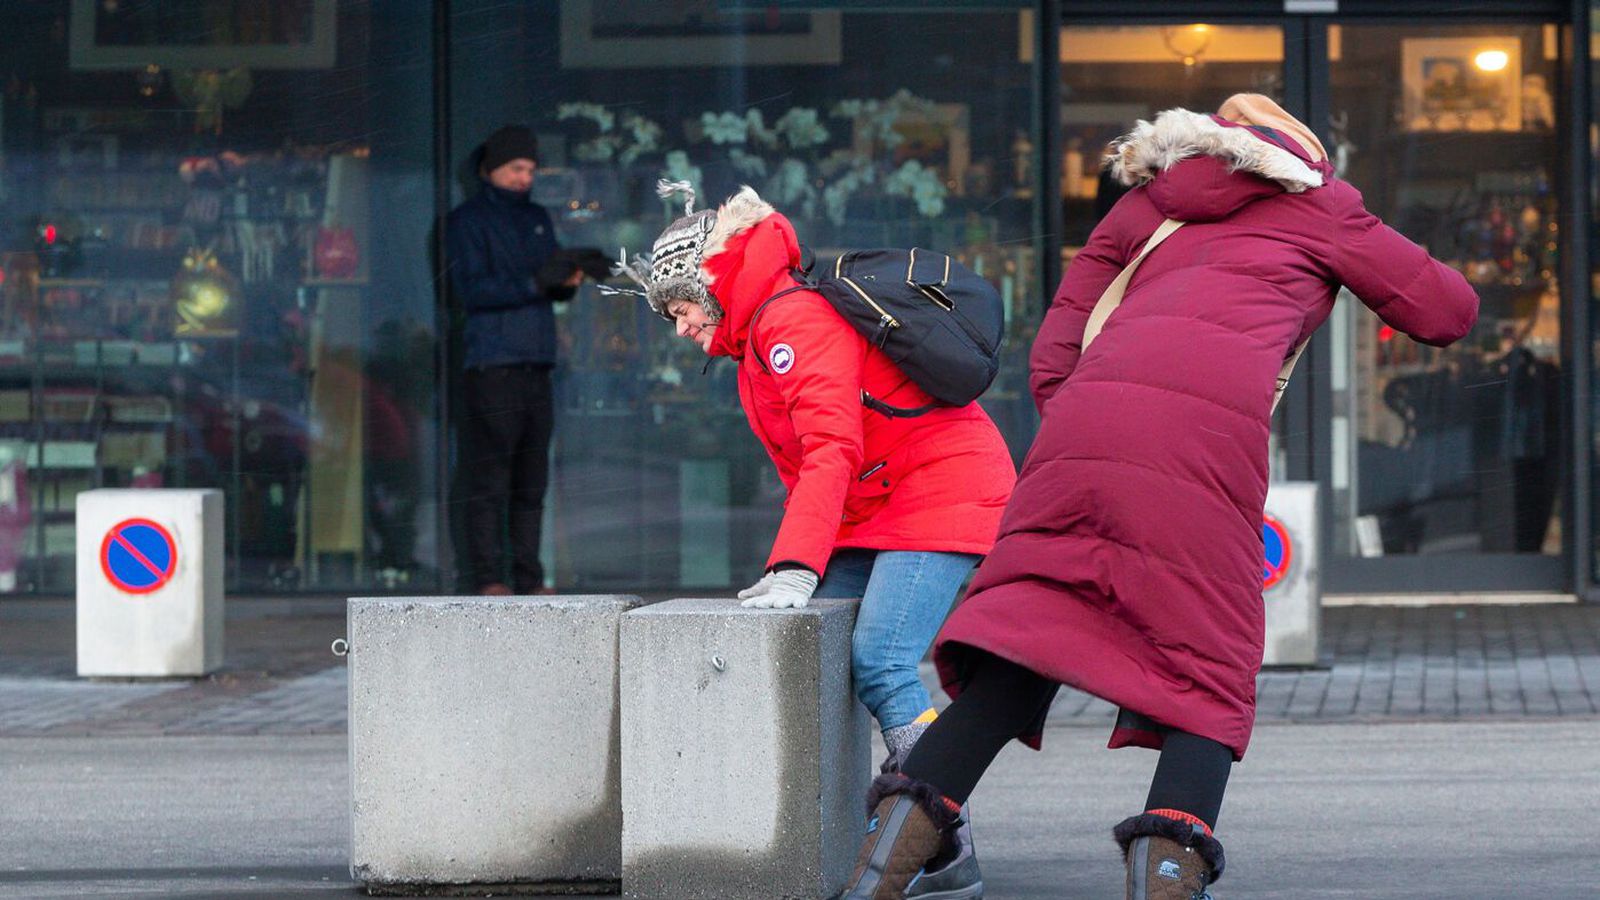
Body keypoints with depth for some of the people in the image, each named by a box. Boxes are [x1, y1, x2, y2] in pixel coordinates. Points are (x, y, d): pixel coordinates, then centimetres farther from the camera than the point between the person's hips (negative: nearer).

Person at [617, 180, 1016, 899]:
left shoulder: (796, 317, -15)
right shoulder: (758, 341, 18)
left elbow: (831, 449, -25)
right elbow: (805, 471, 20)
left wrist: (796, 568, -32)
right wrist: (788, 573, 9)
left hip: (943, 494, -10)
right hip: (872, 513, 10)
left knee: (880, 662, -21)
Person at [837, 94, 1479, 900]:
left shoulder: (1146, 205, 35)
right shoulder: (1313, 199, 25)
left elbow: (1052, 354, 25)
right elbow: (1448, 311, 28)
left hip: (1086, 411, 3)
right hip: (1207, 422, -3)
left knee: (1024, 652, 3)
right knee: (1208, 663, 3)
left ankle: (899, 834, -11)